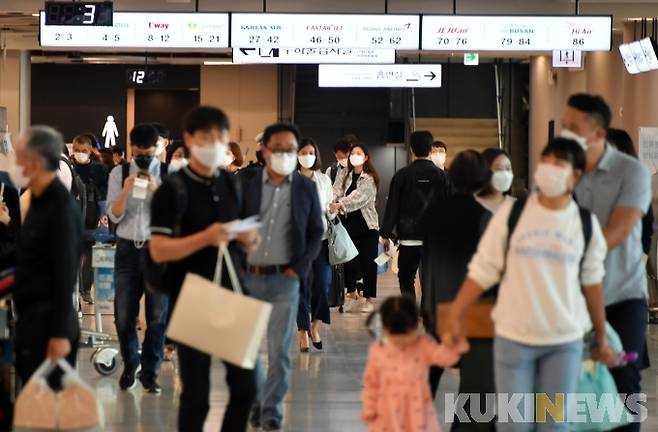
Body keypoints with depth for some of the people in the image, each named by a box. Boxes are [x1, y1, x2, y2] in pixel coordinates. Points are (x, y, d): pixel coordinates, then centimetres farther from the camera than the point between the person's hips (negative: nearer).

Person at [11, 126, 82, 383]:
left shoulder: (61, 208, -16)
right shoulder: (40, 201, 12)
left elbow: (65, 275, -19)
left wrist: (60, 333, -21)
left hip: (48, 320, -9)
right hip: (31, 316, 9)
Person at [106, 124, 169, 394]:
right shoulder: (119, 174, 5)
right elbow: (114, 216, 1)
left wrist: (157, 191, -19)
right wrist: (126, 190, -16)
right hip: (128, 248, 2)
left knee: (157, 316, 1)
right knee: (124, 314, 5)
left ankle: (150, 373, 11)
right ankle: (129, 366, 26)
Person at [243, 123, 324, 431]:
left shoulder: (306, 188, 5)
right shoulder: (248, 185, 2)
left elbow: (316, 231, 8)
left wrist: (301, 266, -3)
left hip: (284, 278, 0)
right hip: (248, 276, 1)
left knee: (279, 349, -2)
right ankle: (254, 401, 24)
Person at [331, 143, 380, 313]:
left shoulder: (369, 178, -5)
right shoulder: (344, 174, 8)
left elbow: (359, 197, -19)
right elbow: (336, 191, -6)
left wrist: (340, 204, -32)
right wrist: (332, 202, -28)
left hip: (367, 224, -3)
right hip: (348, 222, 3)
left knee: (368, 261, -1)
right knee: (349, 260, 1)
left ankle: (370, 299, 5)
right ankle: (352, 291, 19)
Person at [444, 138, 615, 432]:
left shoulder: (586, 223, 0)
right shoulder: (511, 213, -4)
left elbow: (591, 282, 9)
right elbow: (482, 270, -2)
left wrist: (601, 338, 14)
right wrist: (455, 317, -6)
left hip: (565, 341, 1)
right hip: (513, 336, -1)